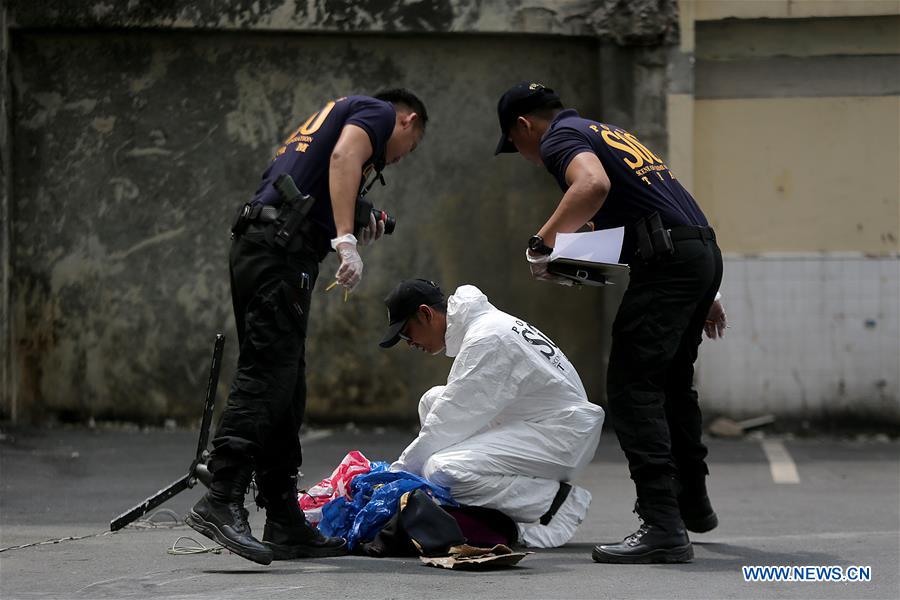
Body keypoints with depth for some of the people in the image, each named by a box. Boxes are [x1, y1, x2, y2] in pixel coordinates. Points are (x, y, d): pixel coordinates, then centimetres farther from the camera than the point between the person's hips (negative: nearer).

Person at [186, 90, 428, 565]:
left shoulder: (337, 112, 34)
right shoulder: (378, 112, 8)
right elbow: (344, 156, -15)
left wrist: (355, 232, 24)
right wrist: (346, 241, -22)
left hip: (253, 245, 10)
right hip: (281, 247, -10)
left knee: (284, 390, 9)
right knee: (265, 377, -17)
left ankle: (285, 525, 9)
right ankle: (221, 502, -27)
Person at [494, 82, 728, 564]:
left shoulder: (559, 138, -1)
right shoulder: (608, 132, 28)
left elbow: (594, 184, -25)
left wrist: (542, 243, -16)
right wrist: (704, 296, 30)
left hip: (667, 261, -9)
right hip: (705, 251, 9)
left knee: (632, 389, -9)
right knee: (672, 382, 25)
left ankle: (663, 527, -17)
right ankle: (692, 502, 40)